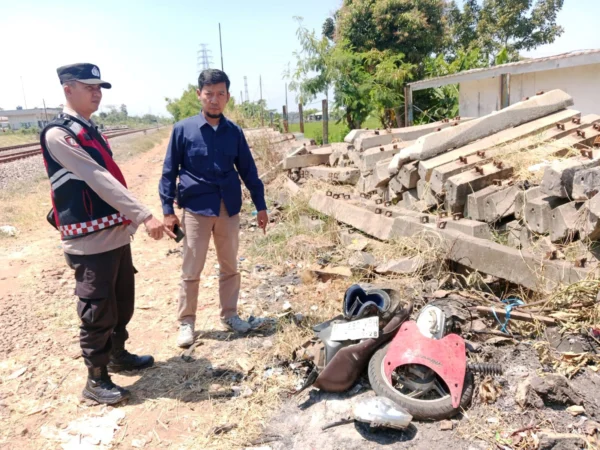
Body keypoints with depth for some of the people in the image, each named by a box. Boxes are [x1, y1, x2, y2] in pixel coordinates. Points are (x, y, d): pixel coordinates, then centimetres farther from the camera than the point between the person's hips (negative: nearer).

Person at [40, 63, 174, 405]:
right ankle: (96, 380, 19)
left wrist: (130, 220, 16)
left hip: (117, 234, 9)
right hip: (90, 242, -9)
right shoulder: (57, 134, -14)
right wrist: (144, 215, -29)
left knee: (123, 302, 19)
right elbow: (97, 179, -23)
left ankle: (118, 355, 39)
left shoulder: (92, 131, 15)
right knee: (98, 312, 2)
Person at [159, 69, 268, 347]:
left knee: (230, 267, 13)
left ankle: (229, 315, 30)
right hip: (195, 209, -3)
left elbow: (248, 170, 10)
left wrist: (260, 206, 9)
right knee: (191, 271, 5)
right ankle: (186, 322, 21)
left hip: (229, 209, 3)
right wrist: (168, 209, -5)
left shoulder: (234, 132, 4)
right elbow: (169, 172, 0)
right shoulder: (183, 129, -3)